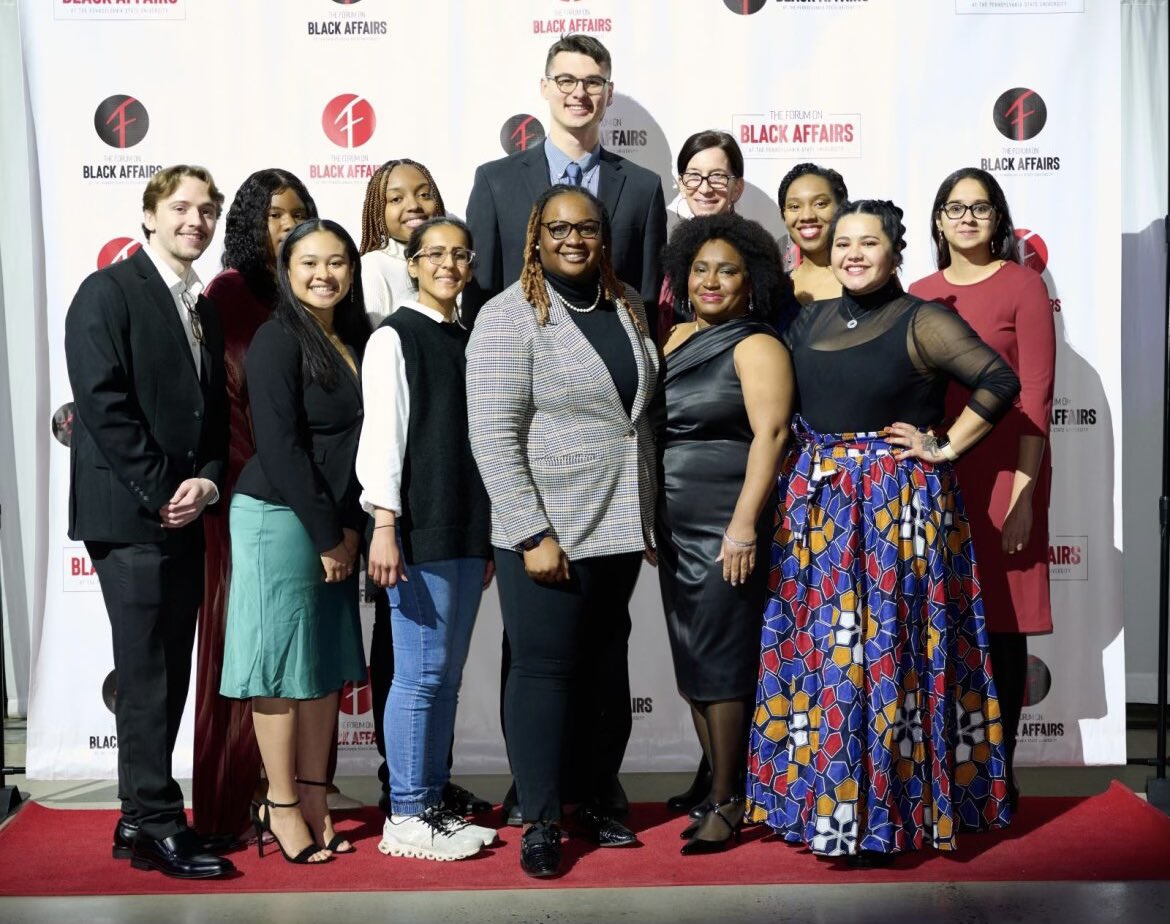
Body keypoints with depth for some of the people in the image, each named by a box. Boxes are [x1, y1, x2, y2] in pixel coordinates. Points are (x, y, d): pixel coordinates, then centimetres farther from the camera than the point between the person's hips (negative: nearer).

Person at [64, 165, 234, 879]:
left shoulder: (204, 309, 17)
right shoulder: (108, 292, -5)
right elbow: (103, 405, -14)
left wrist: (208, 482, -3)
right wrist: (163, 491, -14)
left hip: (186, 518, 7)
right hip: (130, 517, -7)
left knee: (171, 677, 10)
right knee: (147, 678, -3)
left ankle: (141, 819, 20)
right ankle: (158, 829, 6)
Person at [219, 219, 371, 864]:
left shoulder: (357, 341, 11)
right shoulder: (278, 340, -10)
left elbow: (361, 440, 11)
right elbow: (280, 446, -15)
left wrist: (350, 527, 2)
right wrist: (327, 534, -13)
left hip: (337, 525, 7)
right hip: (279, 516, -7)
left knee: (328, 663, 10)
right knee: (283, 663, 0)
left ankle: (314, 800, 19)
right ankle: (281, 806, 11)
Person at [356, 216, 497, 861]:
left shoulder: (467, 341, 17)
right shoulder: (395, 337, -2)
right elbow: (382, 433, -9)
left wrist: (487, 536, 16)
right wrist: (383, 526, -15)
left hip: (467, 529, 7)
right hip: (418, 529, -7)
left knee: (448, 674, 9)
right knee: (422, 672, -6)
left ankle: (432, 804, 18)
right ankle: (405, 819, 4)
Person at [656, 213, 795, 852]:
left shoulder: (756, 347, -7)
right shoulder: (679, 338, 14)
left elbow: (770, 434, -17)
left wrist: (744, 525, -24)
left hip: (727, 526, -7)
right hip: (675, 527, 8)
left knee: (719, 662, -4)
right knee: (691, 663, 11)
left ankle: (726, 803, 8)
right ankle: (721, 789, 22)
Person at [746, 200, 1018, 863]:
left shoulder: (922, 322, -5)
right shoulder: (811, 319, 13)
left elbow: (1000, 381, -13)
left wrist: (944, 449, -11)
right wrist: (807, 466, 5)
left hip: (898, 505, -6)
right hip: (817, 503, 6)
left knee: (885, 652, -3)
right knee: (816, 650, 7)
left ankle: (886, 813, 9)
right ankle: (817, 793, 20)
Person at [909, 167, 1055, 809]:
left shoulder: (1021, 286, -1)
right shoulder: (920, 295, 11)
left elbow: (1035, 398, -6)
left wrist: (1022, 495, -12)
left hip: (1000, 475, -4)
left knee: (1001, 625, 2)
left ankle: (998, 770, 13)